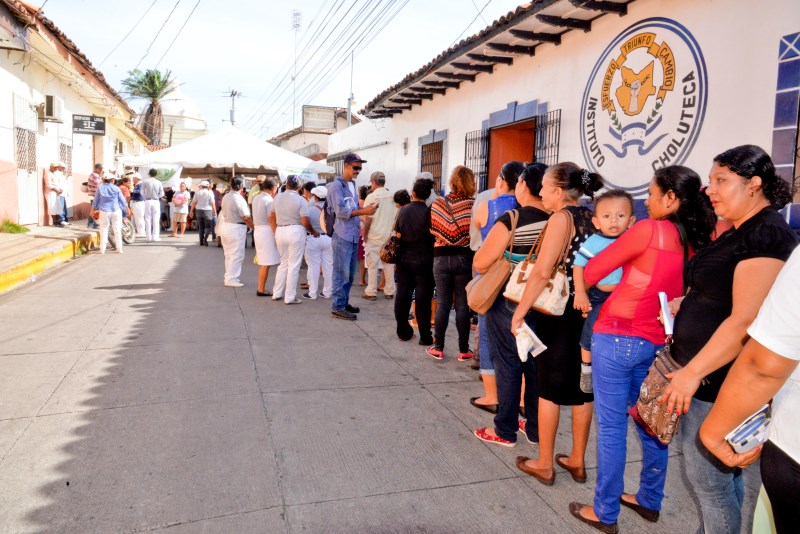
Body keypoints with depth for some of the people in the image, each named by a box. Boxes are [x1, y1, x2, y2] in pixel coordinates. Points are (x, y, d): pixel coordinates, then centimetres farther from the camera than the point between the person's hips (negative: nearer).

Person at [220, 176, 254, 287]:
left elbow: (225, 213, 11)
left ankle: (229, 277, 25)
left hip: (225, 225, 9)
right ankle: (231, 279, 2)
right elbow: (246, 217, -19)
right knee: (237, 255, -1)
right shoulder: (238, 199, -18)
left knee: (229, 254, 17)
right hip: (236, 228, -9)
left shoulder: (225, 197, 7)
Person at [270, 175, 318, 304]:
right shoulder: (301, 200, -9)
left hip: (280, 231, 5)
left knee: (283, 263, 20)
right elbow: (305, 222, -14)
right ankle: (290, 297, 5)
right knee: (294, 265, 3)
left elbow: (272, 218, 14)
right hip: (295, 231, -5)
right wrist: (313, 232, 3)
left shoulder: (277, 198, 6)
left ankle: (277, 293, 23)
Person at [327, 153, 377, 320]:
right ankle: (337, 307, 2)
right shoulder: (337, 185, -9)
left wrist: (366, 211, 3)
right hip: (343, 237, -8)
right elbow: (341, 211, -18)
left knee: (350, 273, 14)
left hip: (353, 236, 8)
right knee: (341, 273, -5)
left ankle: (344, 302, 25)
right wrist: (363, 211, -21)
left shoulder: (353, 185, 17)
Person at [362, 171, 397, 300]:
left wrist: (365, 235, -2)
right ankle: (389, 291, 16)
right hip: (389, 236, 4)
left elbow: (368, 219, -13)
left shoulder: (372, 197, -11)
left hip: (374, 236, -4)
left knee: (372, 265, 3)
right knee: (389, 264, 11)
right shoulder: (392, 197, 4)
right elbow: (396, 217, 8)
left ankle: (371, 292, 7)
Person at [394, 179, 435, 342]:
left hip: (404, 259, 4)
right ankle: (425, 336, 5)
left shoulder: (403, 210, 1)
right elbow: (434, 236, -11)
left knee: (402, 296, 11)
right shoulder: (428, 212, -12)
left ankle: (403, 332, 20)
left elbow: (398, 235, 6)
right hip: (424, 260, -4)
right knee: (423, 298, 1)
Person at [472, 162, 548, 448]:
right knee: (536, 366, 16)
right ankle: (535, 428, 29)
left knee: (507, 365, 8)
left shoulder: (511, 219, -18)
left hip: (508, 303, -5)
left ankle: (505, 430, 20)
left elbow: (480, 263, -17)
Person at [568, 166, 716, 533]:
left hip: (618, 337, -7)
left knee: (611, 427, 3)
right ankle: (649, 501, 35)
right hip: (657, 342, 7)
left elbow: (592, 271, -7)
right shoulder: (699, 241, 5)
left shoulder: (649, 229, -14)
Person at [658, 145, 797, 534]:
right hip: (708, 376, 10)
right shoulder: (740, 232, 12)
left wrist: (691, 372, -21)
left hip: (719, 382, -10)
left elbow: (745, 321, -24)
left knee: (708, 478, 3)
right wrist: (686, 305, 9)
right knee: (723, 473, 20)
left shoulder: (766, 235, -18)